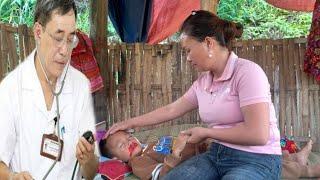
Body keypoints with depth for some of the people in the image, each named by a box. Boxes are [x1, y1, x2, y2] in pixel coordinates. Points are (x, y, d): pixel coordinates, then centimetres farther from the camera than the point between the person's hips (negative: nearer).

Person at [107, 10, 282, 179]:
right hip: (217, 155, 6)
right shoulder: (203, 82, 9)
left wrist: (205, 132, -12)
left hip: (257, 161, -6)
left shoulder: (247, 72, -15)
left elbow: (258, 134, -23)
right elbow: (171, 110, 22)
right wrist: (130, 123, 26)